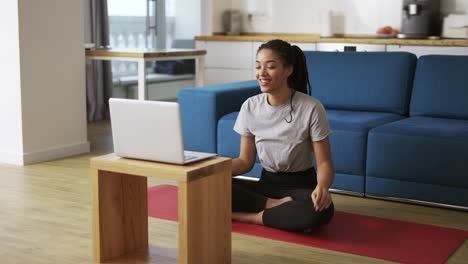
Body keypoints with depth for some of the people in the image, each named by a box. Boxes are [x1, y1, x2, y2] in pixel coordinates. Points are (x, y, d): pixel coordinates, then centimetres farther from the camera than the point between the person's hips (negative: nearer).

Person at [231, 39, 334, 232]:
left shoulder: (311, 108, -13)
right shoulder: (250, 107, -1)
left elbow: (324, 163, -12)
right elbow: (246, 161, 4)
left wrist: (322, 186, -35)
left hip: (300, 186, -3)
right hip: (266, 183, 3)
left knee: (321, 209, -39)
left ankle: (247, 216, -20)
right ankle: (278, 206, -17)